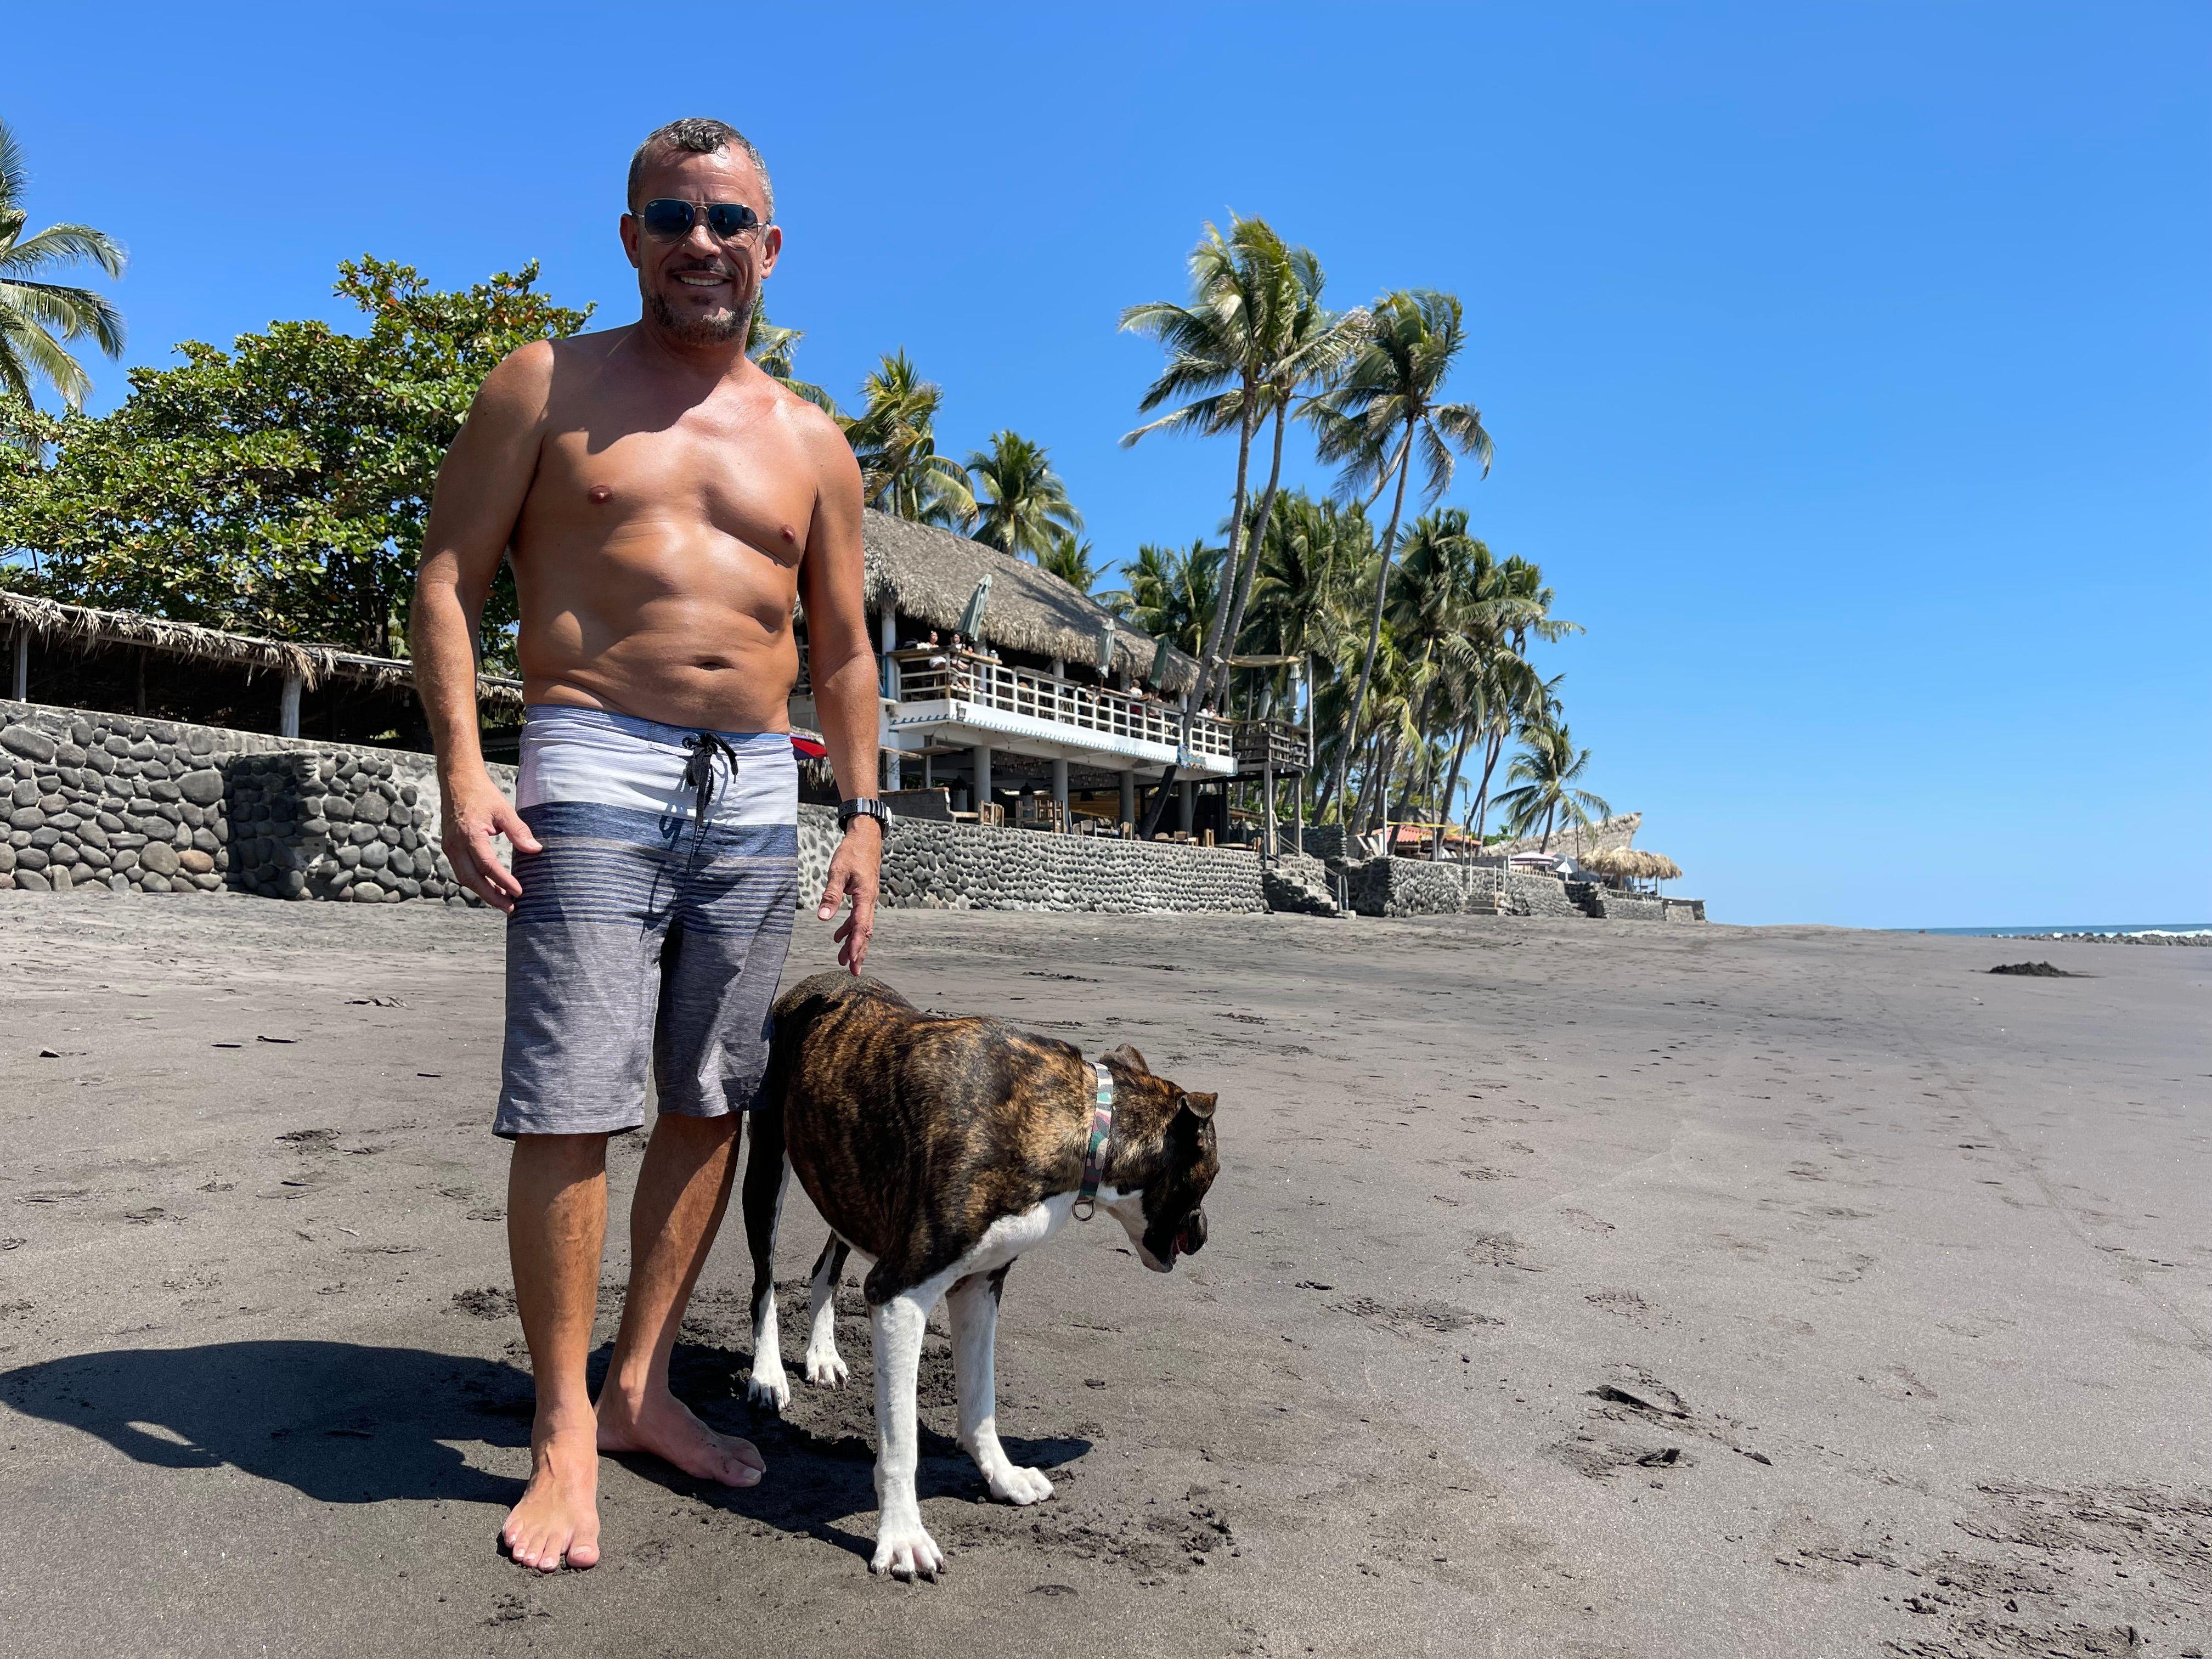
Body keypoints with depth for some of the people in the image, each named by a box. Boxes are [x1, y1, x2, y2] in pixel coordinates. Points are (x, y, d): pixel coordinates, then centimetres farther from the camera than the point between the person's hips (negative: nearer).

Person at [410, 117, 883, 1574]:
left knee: (712, 1104, 6)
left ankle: (642, 1385, 20)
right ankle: (564, 1430, 7)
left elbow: (844, 648, 18)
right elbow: (448, 579, 2)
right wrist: (461, 770, -11)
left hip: (759, 793, 4)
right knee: (572, 1107, -8)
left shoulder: (812, 443, 16)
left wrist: (864, 814, 10)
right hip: (598, 767, -4)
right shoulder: (549, 385, 7)